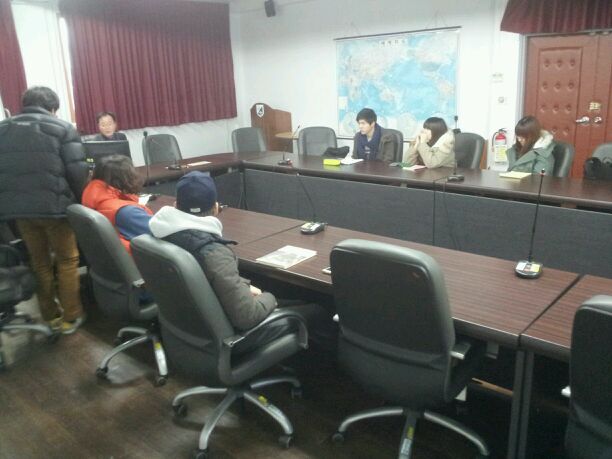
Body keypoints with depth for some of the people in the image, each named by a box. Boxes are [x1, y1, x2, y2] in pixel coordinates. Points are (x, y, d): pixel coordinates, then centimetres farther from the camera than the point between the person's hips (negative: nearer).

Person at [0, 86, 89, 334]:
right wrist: (80, 201, 5)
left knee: (39, 262, 17)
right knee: (67, 260, 11)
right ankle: (71, 317, 16)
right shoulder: (62, 128, -1)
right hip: (54, 205, -4)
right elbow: (77, 170, -9)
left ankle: (51, 316, 27)